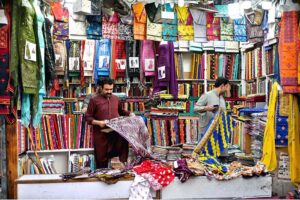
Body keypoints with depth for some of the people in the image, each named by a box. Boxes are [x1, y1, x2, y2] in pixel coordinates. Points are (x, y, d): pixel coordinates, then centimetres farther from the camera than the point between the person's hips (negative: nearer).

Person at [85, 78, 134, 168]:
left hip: (116, 133, 3)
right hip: (101, 135, -3)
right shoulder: (94, 100, -3)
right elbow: (88, 117, -3)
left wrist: (129, 114, 11)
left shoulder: (116, 98, 11)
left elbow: (121, 111, 28)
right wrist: (98, 122, -19)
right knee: (102, 161, 6)